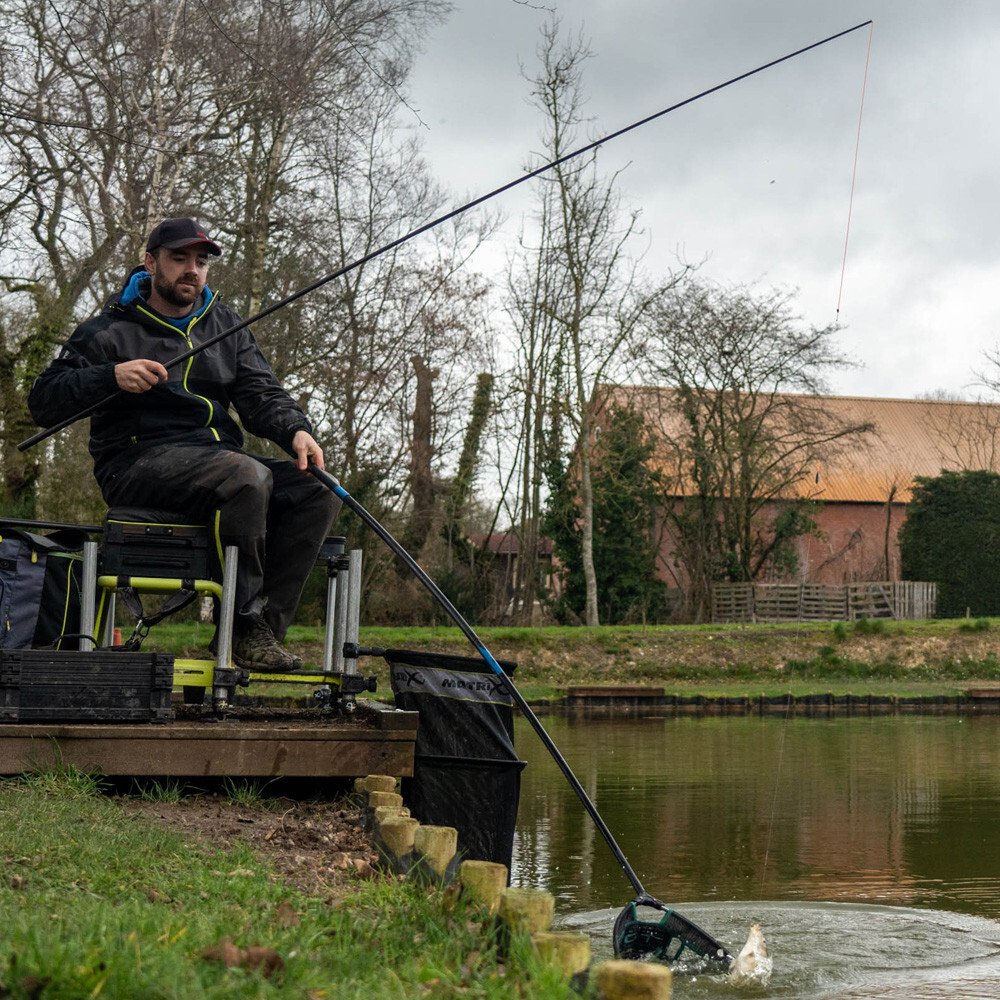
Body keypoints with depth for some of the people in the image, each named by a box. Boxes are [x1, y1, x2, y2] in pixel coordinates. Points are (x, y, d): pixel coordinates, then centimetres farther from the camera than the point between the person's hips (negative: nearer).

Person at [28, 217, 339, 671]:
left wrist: (295, 430, -14)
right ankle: (245, 624, -24)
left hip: (218, 459, 6)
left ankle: (266, 625, -19)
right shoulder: (112, 331, 4)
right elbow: (43, 402, -4)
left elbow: (262, 394, 9)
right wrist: (112, 377, -21)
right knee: (248, 476, -34)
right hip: (139, 460, -6)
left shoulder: (226, 327, 19)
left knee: (319, 492, -17)